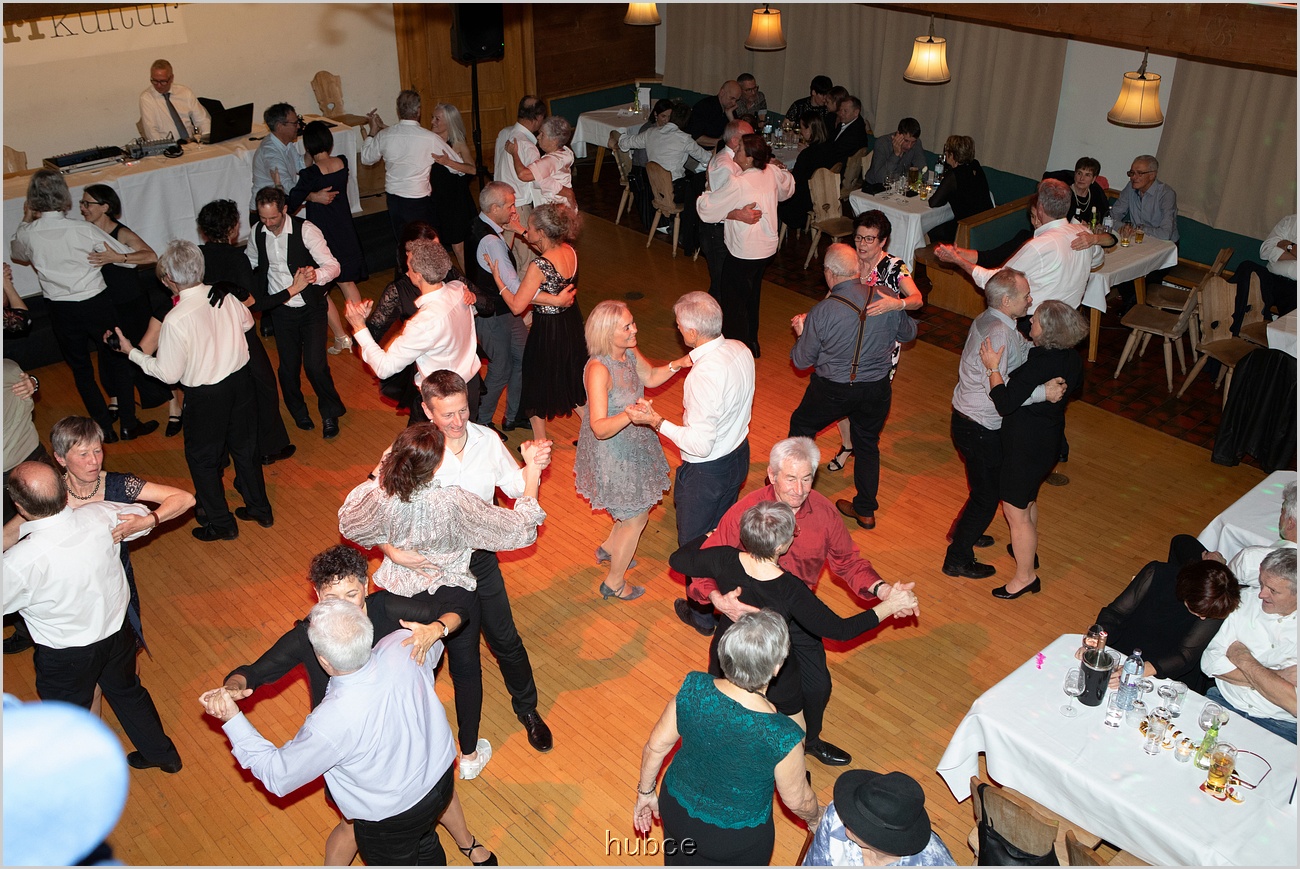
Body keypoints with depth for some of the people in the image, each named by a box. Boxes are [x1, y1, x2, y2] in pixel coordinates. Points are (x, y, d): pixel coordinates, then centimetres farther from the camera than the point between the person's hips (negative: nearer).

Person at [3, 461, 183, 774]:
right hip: (116, 630, 4)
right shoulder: (101, 517, -23)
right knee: (127, 692, 30)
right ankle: (162, 754, 51)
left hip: (65, 657, -4)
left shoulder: (21, 561, -35)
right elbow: (143, 516, -1)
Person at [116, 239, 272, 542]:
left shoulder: (176, 319, -26)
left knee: (202, 458, 17)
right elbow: (247, 322, 11)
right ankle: (259, 509, 38)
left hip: (206, 395, -5)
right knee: (245, 446, 23)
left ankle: (220, 524, 29)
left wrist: (132, 352, -4)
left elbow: (169, 374, -16)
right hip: (240, 379, 6)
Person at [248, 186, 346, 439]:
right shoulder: (258, 232, -1)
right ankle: (298, 411, 37)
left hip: (311, 307, -4)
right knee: (288, 366, 9)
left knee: (315, 364, -10)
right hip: (279, 309, 4)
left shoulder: (305, 229, -17)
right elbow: (249, 262, 21)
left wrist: (315, 274, -45)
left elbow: (333, 266, -26)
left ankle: (330, 414, 15)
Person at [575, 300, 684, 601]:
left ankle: (608, 549, 52)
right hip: (612, 454, -8)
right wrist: (629, 415, -54)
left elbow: (651, 377, 13)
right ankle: (614, 583, 30)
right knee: (637, 517, 8)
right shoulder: (598, 370, -33)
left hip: (634, 444, 8)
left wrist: (679, 363, -4)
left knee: (638, 507, 25)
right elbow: (600, 428, -36)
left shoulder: (629, 353, -8)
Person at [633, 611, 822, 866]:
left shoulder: (693, 689, -27)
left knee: (682, 862, 32)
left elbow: (655, 747, -11)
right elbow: (797, 800, -15)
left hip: (677, 808, 3)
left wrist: (645, 791, 7)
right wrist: (815, 818, 7)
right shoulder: (783, 736, -34)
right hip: (736, 839, -3)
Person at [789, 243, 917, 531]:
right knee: (868, 445, 22)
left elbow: (801, 360, -9)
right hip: (877, 389, 3)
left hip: (832, 390, -3)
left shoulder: (822, 312, -22)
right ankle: (865, 510, 33)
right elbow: (908, 333, 7)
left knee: (801, 426, 24)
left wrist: (802, 331, 10)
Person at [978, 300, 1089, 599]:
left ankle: (1025, 577, 18)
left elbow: (1005, 404, -32)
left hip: (1026, 445, -9)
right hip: (1050, 437, 9)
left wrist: (993, 369, -23)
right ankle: (1028, 550, 51)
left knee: (1016, 512, 6)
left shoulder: (1038, 365, -32)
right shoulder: (1071, 359, -4)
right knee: (1028, 501, 30)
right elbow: (1076, 384, 18)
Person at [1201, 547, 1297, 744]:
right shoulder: (1246, 601, 4)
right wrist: (1274, 676, -12)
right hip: (1225, 703, 4)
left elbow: (1295, 704, -18)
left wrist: (1244, 659, -8)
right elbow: (1210, 662, -1)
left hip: (1279, 727, -3)